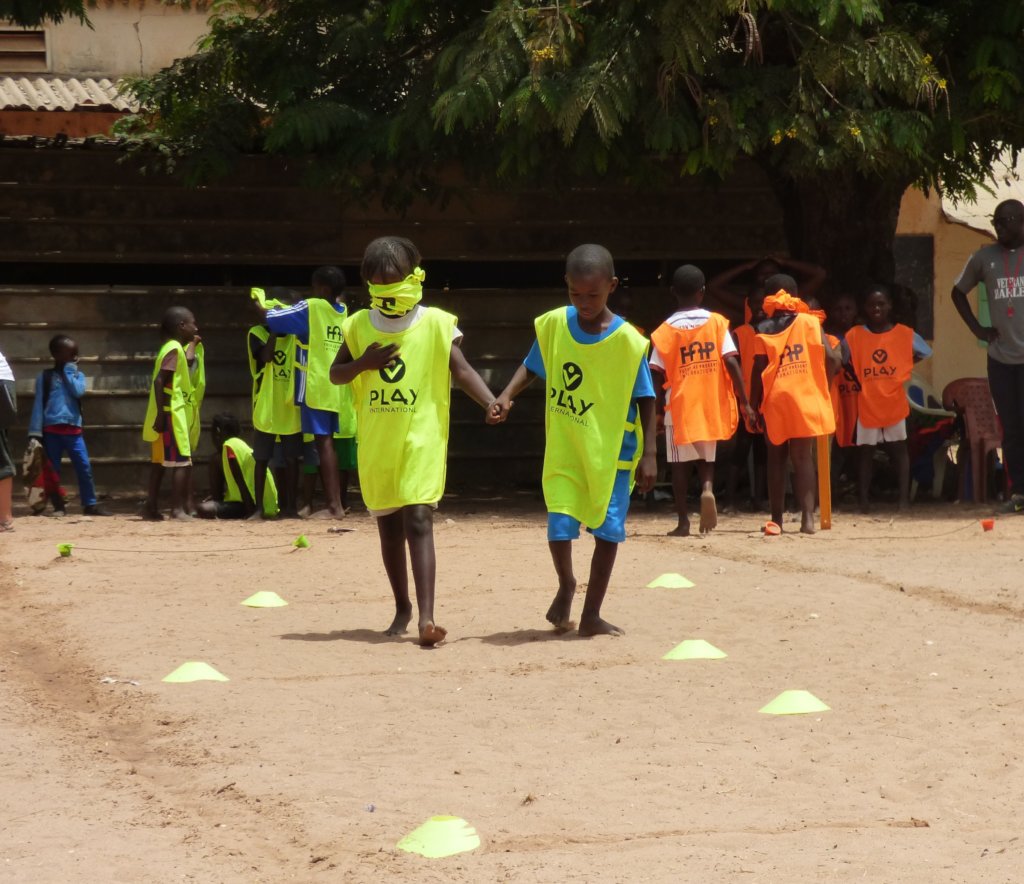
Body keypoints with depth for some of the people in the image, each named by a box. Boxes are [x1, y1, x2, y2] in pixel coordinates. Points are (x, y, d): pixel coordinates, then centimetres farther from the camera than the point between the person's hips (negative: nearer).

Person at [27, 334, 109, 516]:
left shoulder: (77, 375, 11)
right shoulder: (45, 377, 3)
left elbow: (78, 391, -11)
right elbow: (38, 404, 0)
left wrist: (69, 372, -3)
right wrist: (35, 431, -6)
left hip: (73, 429, 2)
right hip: (51, 429, -2)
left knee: (84, 467, -3)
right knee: (53, 469, 2)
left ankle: (90, 504, 4)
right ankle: (58, 506, 9)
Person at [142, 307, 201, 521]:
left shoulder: (172, 348, 16)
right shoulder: (174, 350, -13)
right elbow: (159, 381, -21)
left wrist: (193, 343, 31)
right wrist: (161, 413, -24)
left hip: (166, 415, 10)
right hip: (172, 414, -10)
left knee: (160, 461, 11)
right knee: (182, 461, -10)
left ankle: (152, 507, 13)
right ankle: (178, 509, -15)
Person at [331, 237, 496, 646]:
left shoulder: (436, 325, -4)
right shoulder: (359, 327, 4)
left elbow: (462, 371, -7)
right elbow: (335, 374, 10)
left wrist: (492, 403, -24)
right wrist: (363, 363, -11)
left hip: (422, 440, -4)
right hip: (376, 444, 4)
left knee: (418, 521, -16)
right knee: (388, 527, 13)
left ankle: (426, 616, -23)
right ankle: (402, 607, 31)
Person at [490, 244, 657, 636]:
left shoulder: (628, 341, -12)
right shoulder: (553, 325, -5)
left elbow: (645, 400, -6)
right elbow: (531, 368, 8)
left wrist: (648, 455, -8)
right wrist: (506, 397, -10)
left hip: (612, 450, -1)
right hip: (564, 449, 1)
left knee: (608, 530, 2)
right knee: (560, 523, -7)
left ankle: (591, 615, 15)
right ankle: (566, 586, 24)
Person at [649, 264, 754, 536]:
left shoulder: (666, 330, -3)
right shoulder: (716, 322, -1)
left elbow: (657, 374, -7)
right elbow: (731, 362, -8)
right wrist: (744, 401, -6)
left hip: (679, 404, -1)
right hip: (712, 402, 1)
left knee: (680, 462, 9)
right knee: (706, 457, 18)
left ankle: (683, 522, 7)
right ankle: (707, 488, -12)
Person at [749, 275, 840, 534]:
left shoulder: (763, 329, 1)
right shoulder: (809, 322, 3)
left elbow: (758, 370, -5)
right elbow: (831, 358, -6)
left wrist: (754, 405, 1)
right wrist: (821, 382, 10)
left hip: (774, 399, 0)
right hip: (805, 398, 0)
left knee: (776, 459, 12)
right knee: (803, 458, 1)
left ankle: (776, 518, 13)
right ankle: (807, 516, -12)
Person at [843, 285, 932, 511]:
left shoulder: (905, 334, -2)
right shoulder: (854, 335, -3)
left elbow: (924, 354, 8)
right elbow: (844, 361, 6)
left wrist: (905, 375, 1)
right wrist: (856, 381, -4)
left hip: (895, 401, 0)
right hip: (866, 404, 0)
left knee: (899, 448, 6)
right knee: (865, 450, 5)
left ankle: (904, 497, 9)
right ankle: (863, 499, 9)